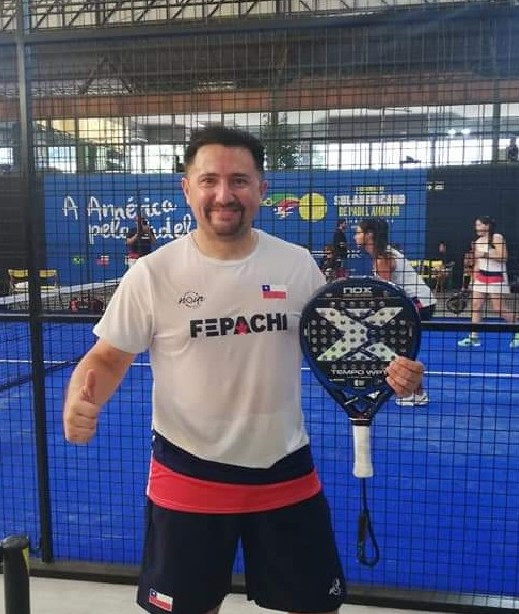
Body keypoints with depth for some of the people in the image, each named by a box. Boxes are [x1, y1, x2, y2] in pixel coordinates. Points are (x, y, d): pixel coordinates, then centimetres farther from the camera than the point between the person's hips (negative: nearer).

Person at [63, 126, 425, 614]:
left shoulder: (298, 264, -3)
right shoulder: (153, 274, -10)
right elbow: (107, 359, -3)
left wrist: (384, 369, -11)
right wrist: (79, 403, -24)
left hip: (286, 472, 3)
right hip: (187, 476, -2)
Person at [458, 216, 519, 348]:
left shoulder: (497, 238, -11)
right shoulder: (477, 242, 11)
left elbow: (503, 257, -20)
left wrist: (485, 254, -24)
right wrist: (473, 279, 15)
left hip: (496, 277, -7)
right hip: (481, 277, 7)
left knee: (499, 308, -5)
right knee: (476, 305, 0)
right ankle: (473, 337, 2)